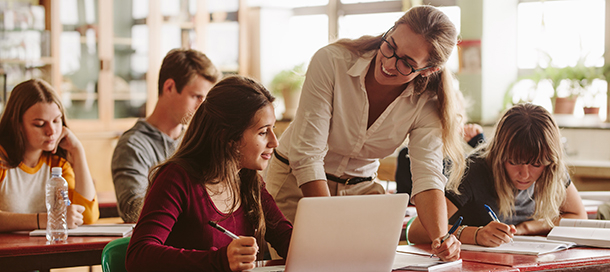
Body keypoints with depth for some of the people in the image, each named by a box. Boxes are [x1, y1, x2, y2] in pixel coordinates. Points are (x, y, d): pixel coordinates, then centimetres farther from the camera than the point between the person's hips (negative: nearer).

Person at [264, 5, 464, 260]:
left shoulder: (425, 103, -16)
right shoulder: (332, 61, -26)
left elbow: (427, 176, -25)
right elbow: (306, 155, -28)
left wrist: (441, 238, -45)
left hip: (361, 187, 3)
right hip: (296, 182, -3)